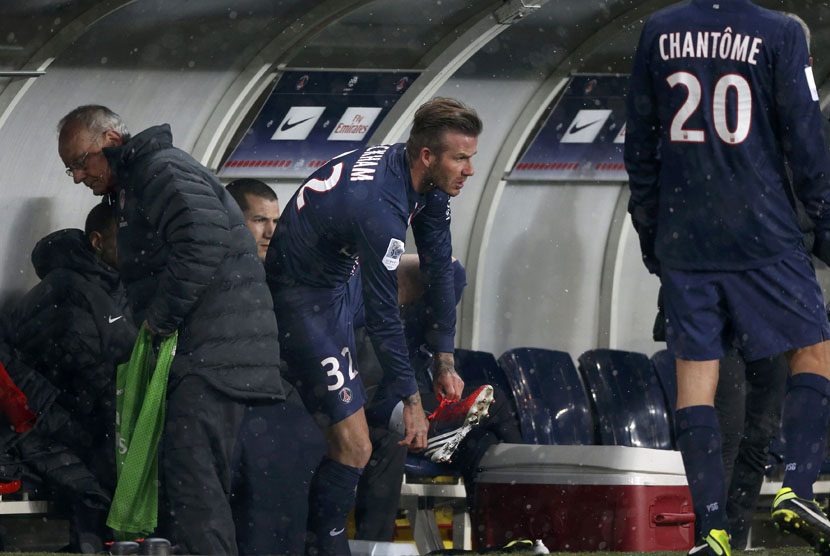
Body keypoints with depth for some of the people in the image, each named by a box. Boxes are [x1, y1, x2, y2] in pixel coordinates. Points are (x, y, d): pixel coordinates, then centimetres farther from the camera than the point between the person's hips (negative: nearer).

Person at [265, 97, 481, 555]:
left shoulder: (427, 184, -4)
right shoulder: (380, 207, -31)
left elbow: (437, 268, 6)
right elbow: (381, 316, -25)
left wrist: (444, 363, 8)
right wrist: (411, 402, -18)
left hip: (336, 281, 10)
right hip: (302, 299, -10)